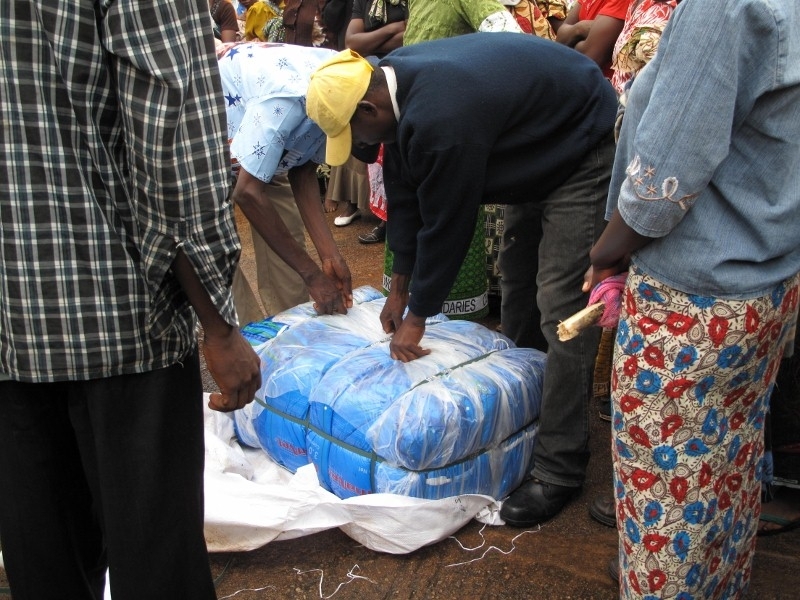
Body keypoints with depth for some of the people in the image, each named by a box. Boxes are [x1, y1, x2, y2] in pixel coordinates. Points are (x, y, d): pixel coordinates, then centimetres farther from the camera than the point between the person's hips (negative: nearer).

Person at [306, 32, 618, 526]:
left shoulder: (440, 120, -35)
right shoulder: (394, 77, -6)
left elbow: (446, 225, -24)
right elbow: (405, 192, 2)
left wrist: (418, 315, -10)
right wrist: (400, 289, 8)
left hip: (586, 151, -10)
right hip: (540, 143, 10)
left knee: (562, 307, -13)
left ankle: (559, 471, -5)